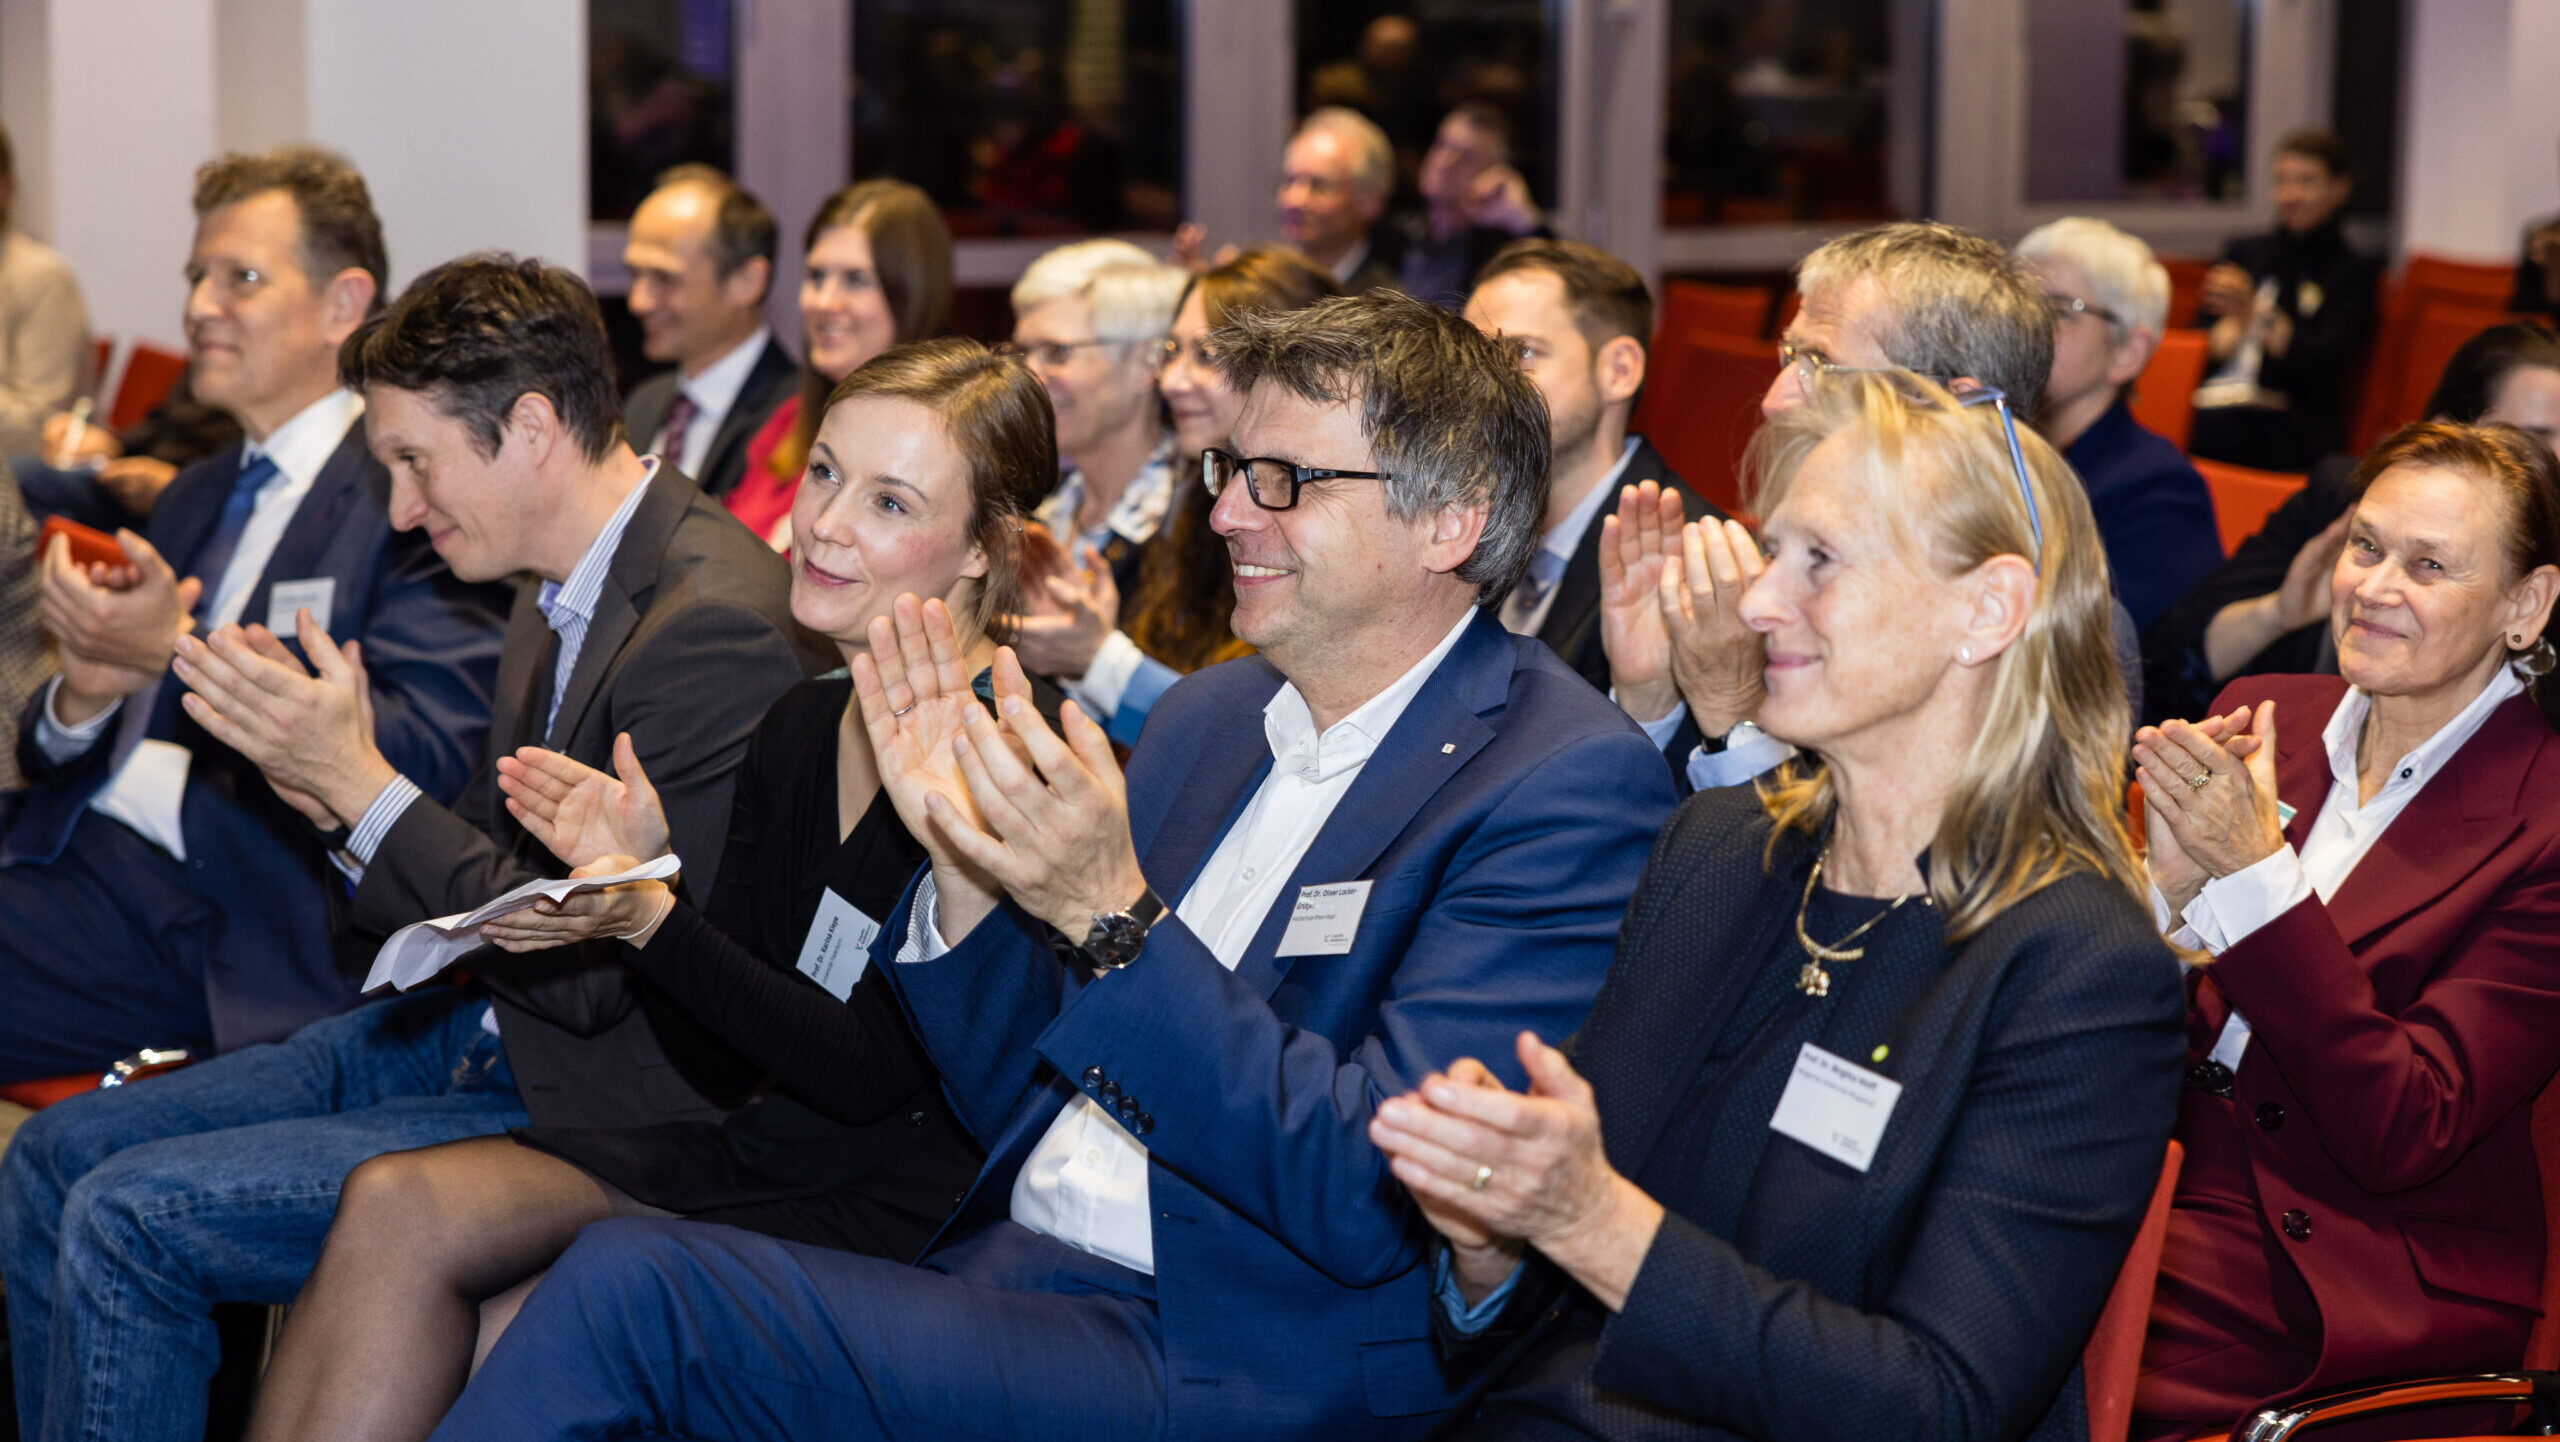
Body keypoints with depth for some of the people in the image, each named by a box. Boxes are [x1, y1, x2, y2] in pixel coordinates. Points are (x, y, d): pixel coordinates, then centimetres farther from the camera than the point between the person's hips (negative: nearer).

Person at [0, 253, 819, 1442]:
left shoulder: (715, 622, -23)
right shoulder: (565, 588, 8)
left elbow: (592, 974, -23)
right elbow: (490, 871, 13)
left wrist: (361, 780, -19)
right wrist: (326, 785, -5)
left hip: (589, 1108, -10)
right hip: (475, 1030, 10)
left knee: (127, 1220, -16)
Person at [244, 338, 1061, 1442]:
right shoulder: (801, 726, 9)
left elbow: (873, 1074, -18)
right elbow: (730, 1033, 11)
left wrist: (649, 919, -22)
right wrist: (643, 868, -6)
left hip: (900, 1215, -7)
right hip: (764, 1147, 7)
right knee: (397, 1205, -15)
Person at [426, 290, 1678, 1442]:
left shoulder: (1569, 786, -10)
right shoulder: (1209, 717, 14)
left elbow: (1370, 1201, -19)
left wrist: (1112, 916, -25)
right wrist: (964, 863, -1)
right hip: (1006, 1272, 7)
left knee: (631, 1284, -21)